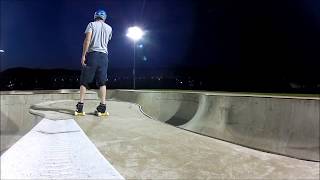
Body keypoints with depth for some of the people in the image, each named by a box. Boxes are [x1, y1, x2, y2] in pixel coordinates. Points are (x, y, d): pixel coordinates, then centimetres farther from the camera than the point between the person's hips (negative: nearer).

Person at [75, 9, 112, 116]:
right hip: (104, 55, 3)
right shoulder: (109, 28, 15)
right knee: (102, 82, 3)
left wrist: (83, 55, -9)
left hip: (92, 54, -2)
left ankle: (80, 106, -3)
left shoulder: (91, 24, 5)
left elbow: (87, 40, -8)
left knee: (84, 81, 2)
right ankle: (102, 107, -3)